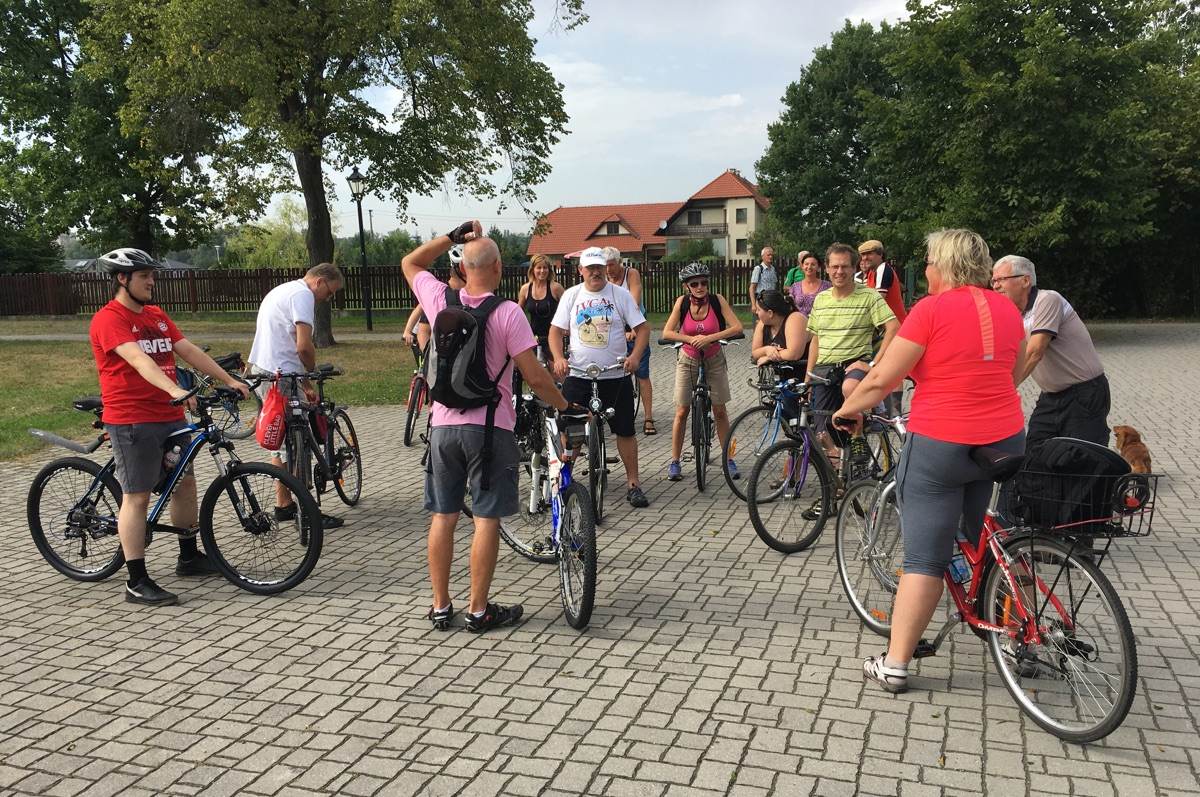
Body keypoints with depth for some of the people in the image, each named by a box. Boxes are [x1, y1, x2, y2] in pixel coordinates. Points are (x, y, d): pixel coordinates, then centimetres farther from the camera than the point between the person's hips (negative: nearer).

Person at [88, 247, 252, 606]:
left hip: (170, 416, 8)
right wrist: (175, 390, -40)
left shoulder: (157, 316, 14)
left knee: (185, 482, 15)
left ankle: (189, 557, 31)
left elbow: (189, 351, 9)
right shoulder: (108, 319, -12)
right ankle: (137, 583, 4)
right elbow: (139, 359, -27)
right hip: (132, 421, -8)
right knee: (137, 496, -3)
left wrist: (229, 380, 0)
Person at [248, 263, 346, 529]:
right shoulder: (303, 294, -11)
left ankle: (283, 504, 24)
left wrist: (304, 385, 19)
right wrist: (313, 373, -1)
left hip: (261, 370, 10)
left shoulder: (281, 290, 22)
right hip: (281, 377, -10)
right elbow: (303, 346, -21)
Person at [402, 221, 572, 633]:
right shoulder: (508, 312, -12)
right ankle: (479, 610, 10)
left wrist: (453, 236, 14)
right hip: (489, 427, -4)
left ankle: (440, 607, 19)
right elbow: (534, 376, -14)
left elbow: (410, 262, 20)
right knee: (487, 519, 4)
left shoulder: (441, 301, -1)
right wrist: (566, 407, 0)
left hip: (444, 424, 4)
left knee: (443, 516, 11)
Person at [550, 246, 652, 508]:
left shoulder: (620, 294, 1)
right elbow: (556, 330, 6)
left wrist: (635, 356, -16)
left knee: (625, 430, 3)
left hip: (615, 376, -1)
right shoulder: (571, 295, 5)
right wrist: (558, 358, -11)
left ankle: (633, 483, 14)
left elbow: (642, 328, 0)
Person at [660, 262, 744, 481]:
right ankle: (674, 462, 9)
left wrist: (710, 338, -31)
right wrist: (691, 339, -30)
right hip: (688, 359, 0)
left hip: (714, 359, 0)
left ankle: (728, 459, 15)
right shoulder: (682, 302, -14)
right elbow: (666, 333, -17)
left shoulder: (717, 300, -16)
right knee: (682, 411, 0)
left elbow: (737, 327, -22)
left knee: (720, 411, 4)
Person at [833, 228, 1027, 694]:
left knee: (925, 560, -2)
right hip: (1004, 441, 6)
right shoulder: (1006, 309, 7)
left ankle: (895, 665, 4)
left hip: (940, 445, -6)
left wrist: (846, 410, 6)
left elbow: (881, 380, -11)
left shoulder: (932, 309, -11)